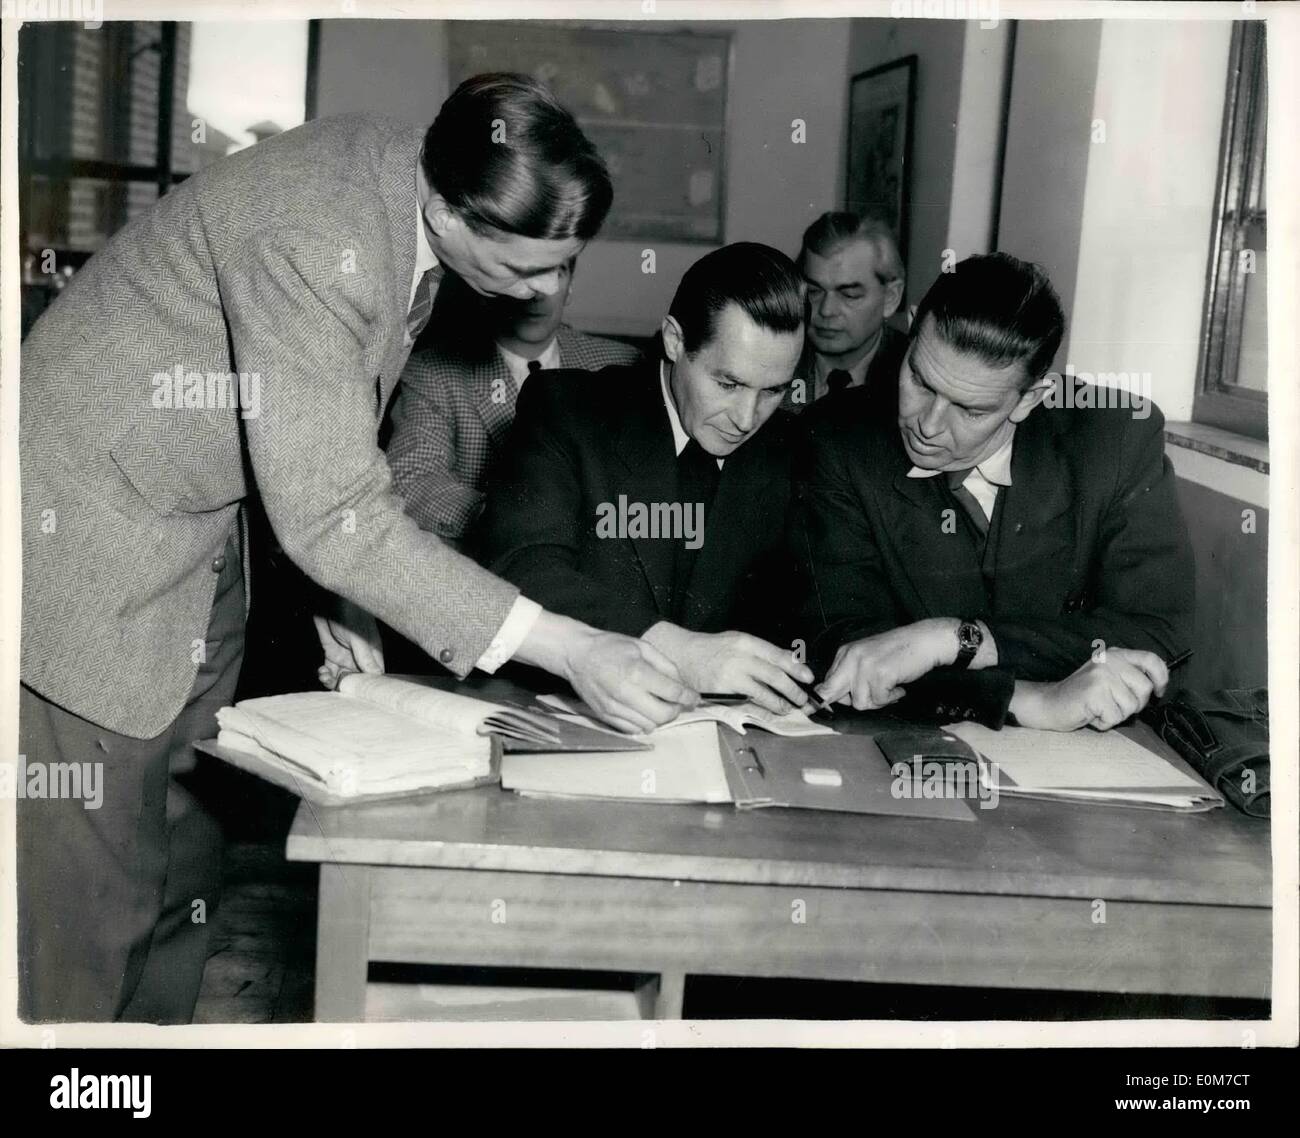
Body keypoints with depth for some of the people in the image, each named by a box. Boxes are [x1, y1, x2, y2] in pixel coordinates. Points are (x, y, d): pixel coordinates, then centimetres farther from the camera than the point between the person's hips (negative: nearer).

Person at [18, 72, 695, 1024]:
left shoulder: (401, 193, -4)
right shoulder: (315, 239, -31)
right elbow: (330, 514, -32)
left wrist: (334, 598, 4)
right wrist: (566, 649, -33)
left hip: (203, 540, 8)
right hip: (84, 536, -8)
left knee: (183, 875, 13)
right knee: (92, 903, -3)